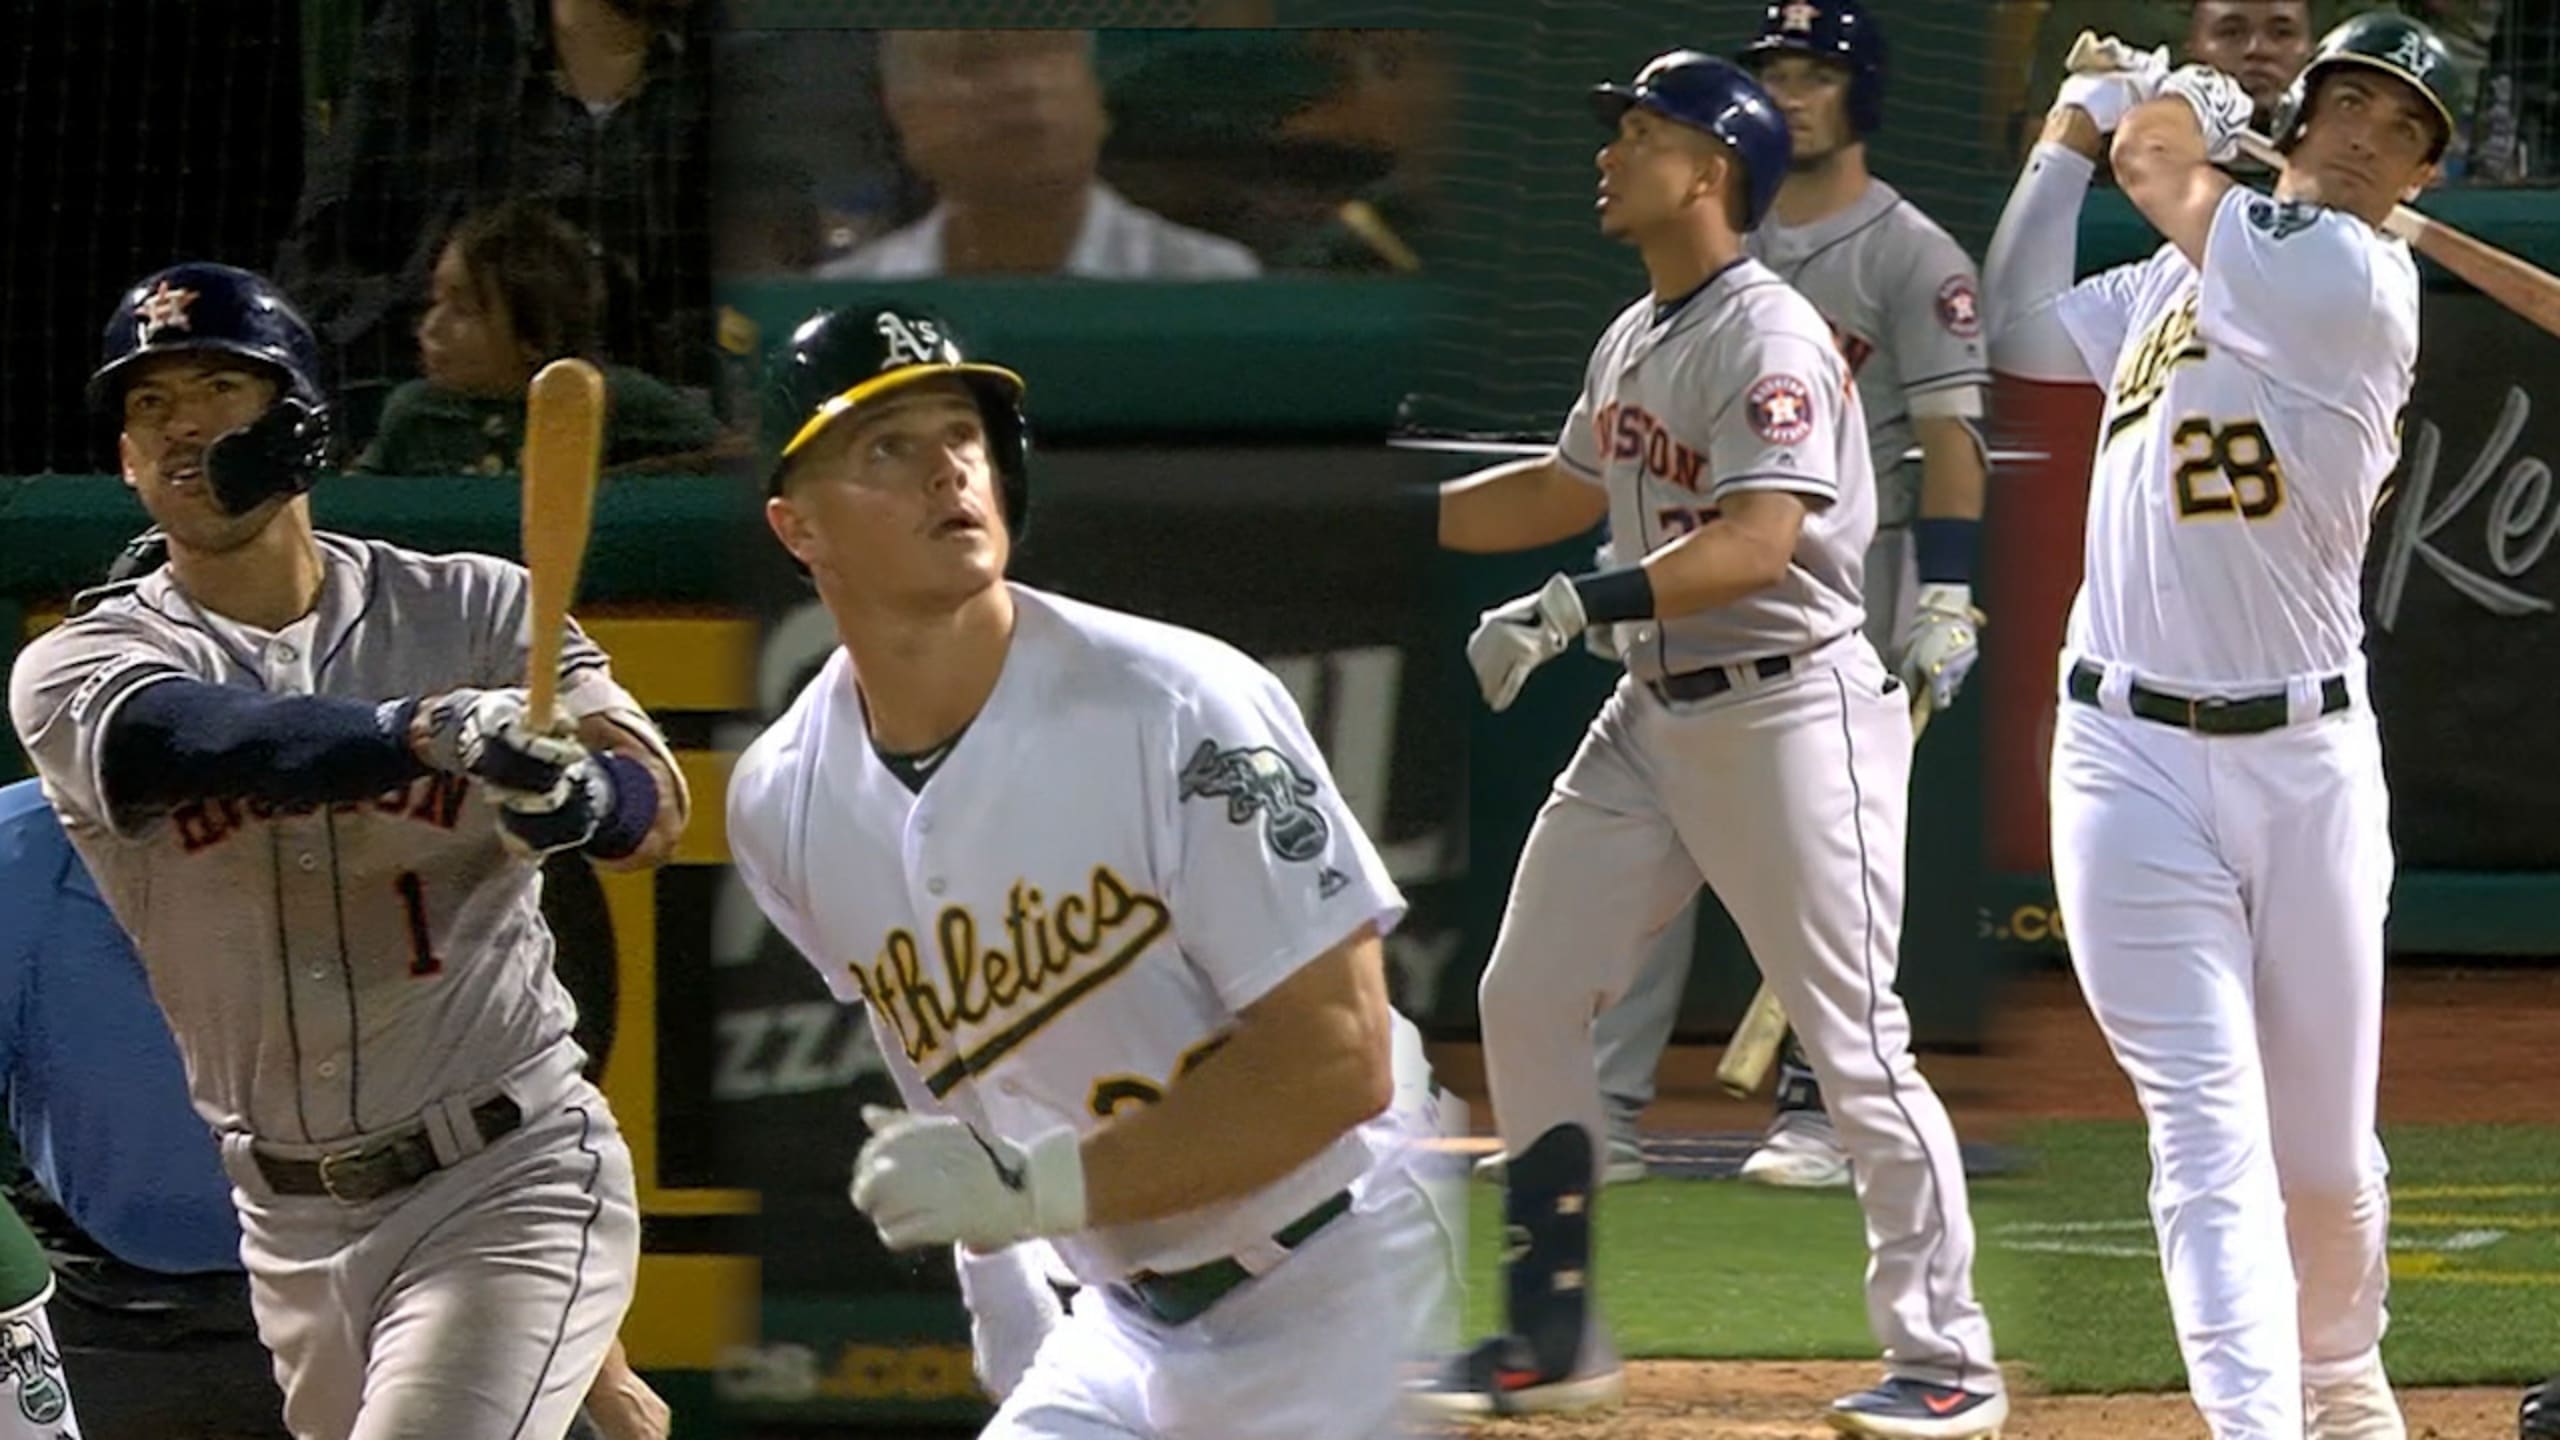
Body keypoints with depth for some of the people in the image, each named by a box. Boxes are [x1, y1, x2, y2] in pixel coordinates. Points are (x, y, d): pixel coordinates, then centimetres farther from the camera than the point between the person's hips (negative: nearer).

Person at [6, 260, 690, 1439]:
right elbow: (208, 739, -25)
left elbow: (656, 808, -15)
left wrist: (583, 797, -40)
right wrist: (435, 730, -44)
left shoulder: (476, 612, -2)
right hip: (294, 1221, 3)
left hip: (511, 1180, -3)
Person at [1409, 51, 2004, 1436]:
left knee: (1853, 1040, -6)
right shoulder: (1635, 337, 11)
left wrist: (1574, 606, -37)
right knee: (1526, 1000, 8)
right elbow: (1570, 490, 26)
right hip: (1654, 716, 10)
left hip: (1792, 712, -10)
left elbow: (1756, 542, -29)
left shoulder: (1769, 338, -17)